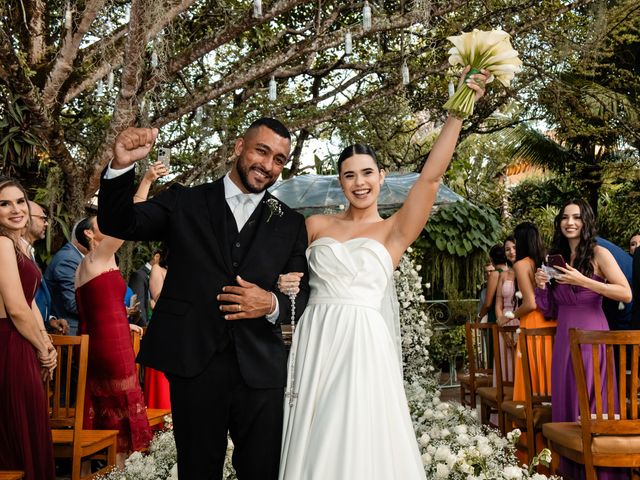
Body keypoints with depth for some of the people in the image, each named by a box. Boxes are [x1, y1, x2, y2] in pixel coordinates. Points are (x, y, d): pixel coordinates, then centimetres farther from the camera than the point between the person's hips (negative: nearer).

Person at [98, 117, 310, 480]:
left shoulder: (290, 223, 10)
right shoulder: (184, 203, 7)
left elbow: (304, 294, 9)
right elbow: (117, 223, -1)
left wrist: (273, 304, -13)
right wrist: (121, 166, -18)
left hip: (260, 369, 1)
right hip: (194, 365, -1)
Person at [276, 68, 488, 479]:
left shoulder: (394, 230, 3)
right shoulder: (317, 225, 11)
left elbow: (431, 177, -9)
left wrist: (457, 113, -14)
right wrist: (283, 282, -3)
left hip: (364, 343, -2)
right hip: (315, 340, 3)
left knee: (362, 440, 0)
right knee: (312, 441, 8)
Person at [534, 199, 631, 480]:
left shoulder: (598, 254, -4)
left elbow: (626, 294, -15)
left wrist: (582, 281, -18)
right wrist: (542, 286, -2)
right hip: (563, 337, 6)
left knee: (590, 404, -3)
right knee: (564, 401, 9)